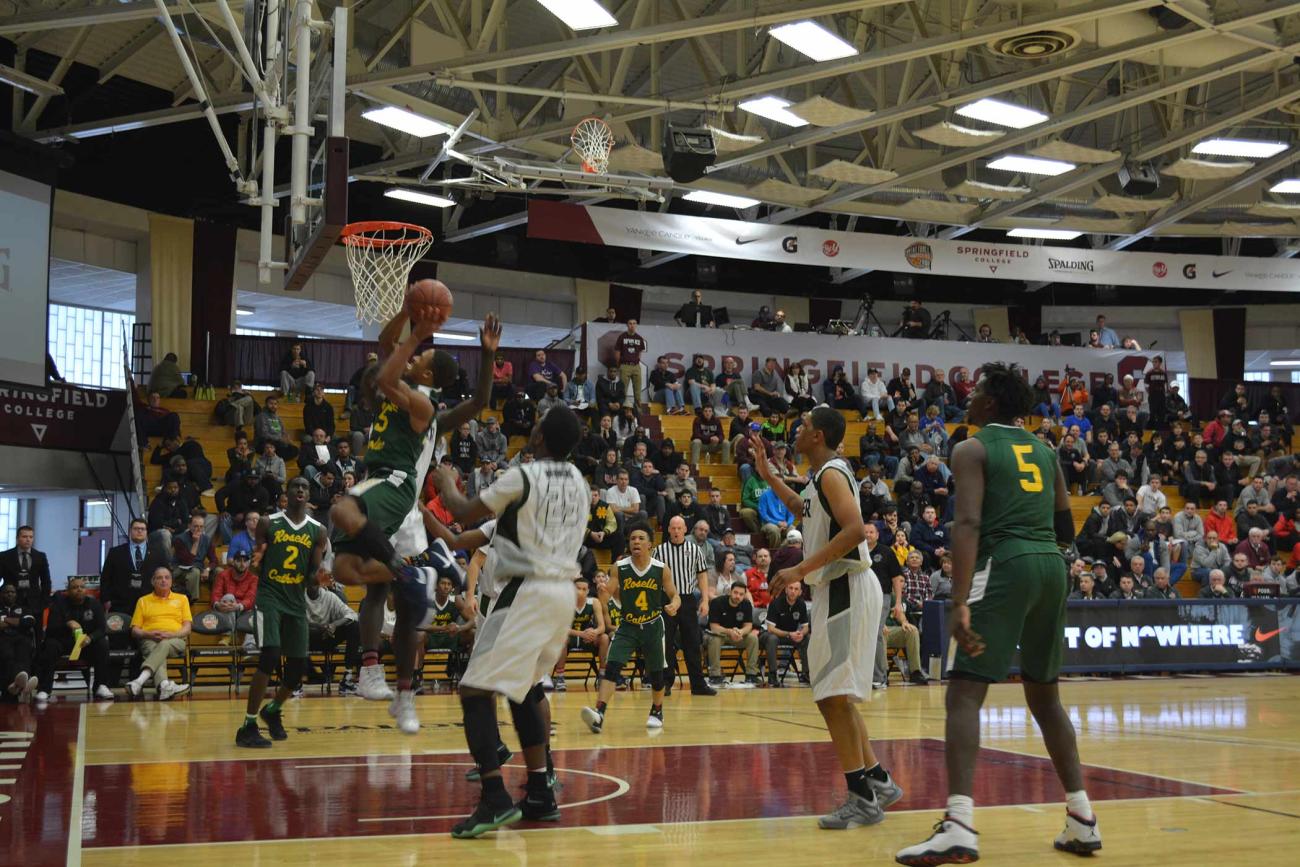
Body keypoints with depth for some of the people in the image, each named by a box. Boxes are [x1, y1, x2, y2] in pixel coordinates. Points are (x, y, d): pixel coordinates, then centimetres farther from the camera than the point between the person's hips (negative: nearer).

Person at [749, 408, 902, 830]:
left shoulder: (831, 473, -14)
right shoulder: (823, 475, 16)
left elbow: (855, 530, -28)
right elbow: (805, 509, 38)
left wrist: (800, 570, -27)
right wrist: (768, 475, 34)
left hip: (846, 589, -10)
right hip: (836, 589, 10)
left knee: (833, 695, -11)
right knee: (835, 694, 16)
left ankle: (862, 798, -8)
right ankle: (878, 782, 22)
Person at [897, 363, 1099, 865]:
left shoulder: (973, 449, 0)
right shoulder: (1044, 451, 20)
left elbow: (968, 524, -14)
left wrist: (960, 602, -21)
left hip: (1006, 565, -7)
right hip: (1051, 565, 7)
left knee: (964, 692, -8)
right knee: (1044, 695, 20)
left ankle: (959, 827, -22)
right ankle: (1082, 821, 21)